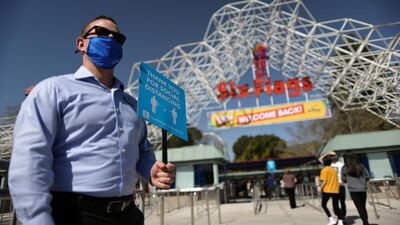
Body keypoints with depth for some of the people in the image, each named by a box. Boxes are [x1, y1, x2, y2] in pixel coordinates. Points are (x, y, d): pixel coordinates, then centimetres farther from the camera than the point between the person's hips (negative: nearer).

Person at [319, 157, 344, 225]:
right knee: (336, 207, 9)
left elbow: (324, 181, -13)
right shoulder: (334, 170, 14)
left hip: (327, 190, -6)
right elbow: (336, 180, 13)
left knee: (323, 204, 10)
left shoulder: (324, 170, -7)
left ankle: (331, 219, 1)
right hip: (336, 190, 6)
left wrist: (320, 188, -1)